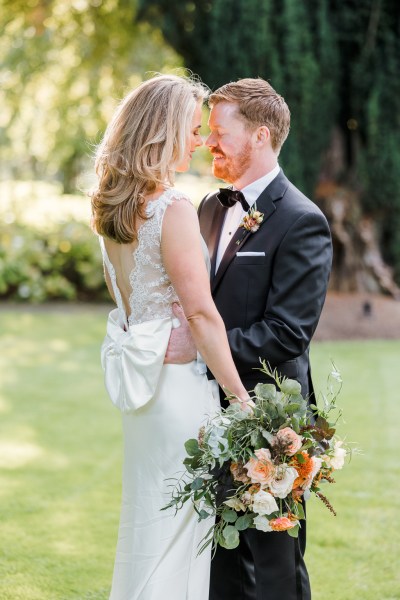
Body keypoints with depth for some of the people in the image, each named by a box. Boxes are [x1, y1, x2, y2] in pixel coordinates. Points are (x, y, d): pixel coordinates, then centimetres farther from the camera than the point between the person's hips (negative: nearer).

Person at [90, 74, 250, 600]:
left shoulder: (112, 205, 7)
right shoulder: (174, 210, -19)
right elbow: (201, 312, -20)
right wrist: (240, 395, -16)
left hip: (138, 376, 9)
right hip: (178, 380, -9)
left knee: (144, 514, 20)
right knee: (177, 524, 1)